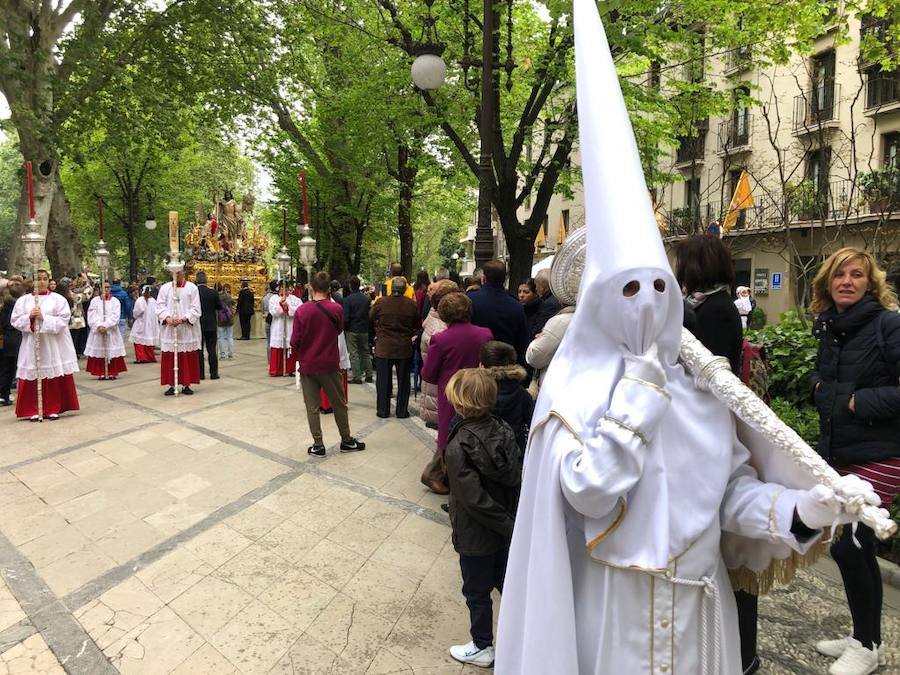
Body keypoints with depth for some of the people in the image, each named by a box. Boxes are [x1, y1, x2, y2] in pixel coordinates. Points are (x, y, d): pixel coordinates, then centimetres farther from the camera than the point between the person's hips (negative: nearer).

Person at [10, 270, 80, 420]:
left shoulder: (58, 299, 3)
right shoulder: (23, 300, 8)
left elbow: (62, 321, -6)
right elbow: (15, 321, 4)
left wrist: (43, 318, -15)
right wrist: (29, 317, -12)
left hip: (54, 345, -1)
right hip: (32, 344, 2)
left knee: (55, 377, 1)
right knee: (32, 378, 0)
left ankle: (54, 408, 12)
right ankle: (33, 410, 10)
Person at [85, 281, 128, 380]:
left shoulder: (115, 301, 4)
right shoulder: (95, 300, 7)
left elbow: (115, 316, -6)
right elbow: (92, 316, -2)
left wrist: (105, 326, -17)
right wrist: (99, 326, -16)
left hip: (111, 330, -1)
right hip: (97, 330, 1)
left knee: (112, 352, -1)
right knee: (99, 352, -1)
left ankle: (112, 373, 5)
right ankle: (101, 373, 5)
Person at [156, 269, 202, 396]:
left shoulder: (192, 288, 1)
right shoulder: (165, 287, 8)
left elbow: (195, 308, -4)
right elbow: (160, 305, 4)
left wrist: (183, 319, -17)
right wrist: (167, 318, -14)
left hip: (187, 329, -2)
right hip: (169, 329, 2)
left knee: (187, 358, 1)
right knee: (169, 358, 2)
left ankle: (186, 384, 9)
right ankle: (172, 385, 9)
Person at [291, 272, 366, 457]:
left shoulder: (302, 311, -12)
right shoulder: (336, 309, -8)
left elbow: (295, 341, -8)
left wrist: (299, 354, 11)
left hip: (308, 365, -1)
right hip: (330, 365, 1)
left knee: (312, 407, 9)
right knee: (339, 404, 15)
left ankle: (318, 445, 14)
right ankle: (346, 441, 26)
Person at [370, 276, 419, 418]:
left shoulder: (381, 303, -11)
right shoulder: (411, 304, -9)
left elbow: (371, 318, 6)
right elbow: (417, 325, 3)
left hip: (384, 347, 0)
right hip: (404, 348, 1)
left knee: (383, 380, 10)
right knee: (403, 380, 12)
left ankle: (383, 410, 15)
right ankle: (402, 411, 17)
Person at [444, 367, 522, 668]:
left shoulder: (458, 447, -26)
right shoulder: (503, 430, -9)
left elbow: (474, 499, -26)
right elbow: (517, 476, -2)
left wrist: (507, 526, -15)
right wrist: (511, 520, 6)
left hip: (476, 535, -6)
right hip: (506, 525, 6)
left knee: (477, 592, 16)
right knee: (506, 581, 25)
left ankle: (482, 648, 35)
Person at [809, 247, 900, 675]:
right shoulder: (830, 328, 9)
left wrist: (864, 402, -20)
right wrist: (820, 387, 5)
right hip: (838, 454, 7)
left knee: (846, 544, -6)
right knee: (859, 548, 16)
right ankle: (863, 637, 32)